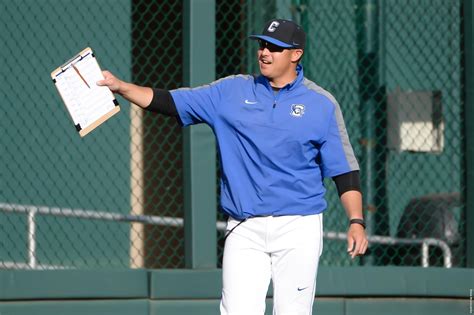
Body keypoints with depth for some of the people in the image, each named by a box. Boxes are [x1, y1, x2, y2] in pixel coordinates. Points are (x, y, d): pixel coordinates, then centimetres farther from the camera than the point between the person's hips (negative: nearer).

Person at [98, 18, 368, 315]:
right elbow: (170, 102, 5)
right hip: (244, 230, 2)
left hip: (298, 227, -2)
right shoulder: (232, 91, 8)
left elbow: (344, 169, 2)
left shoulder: (321, 104, 3)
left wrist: (356, 221, -8)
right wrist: (122, 87, -8)